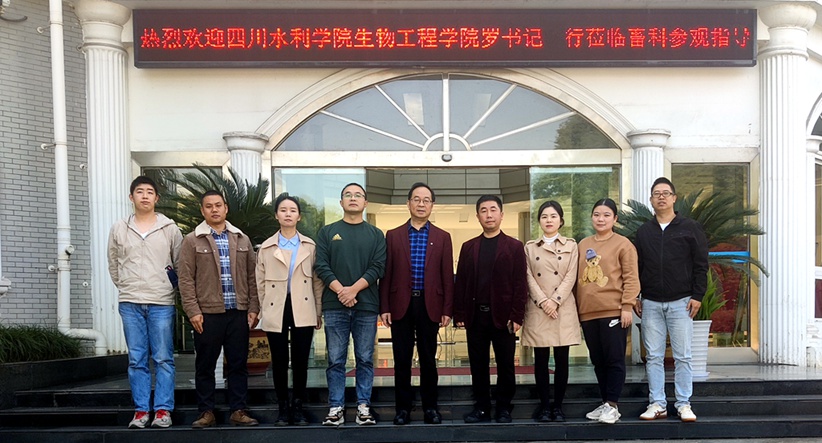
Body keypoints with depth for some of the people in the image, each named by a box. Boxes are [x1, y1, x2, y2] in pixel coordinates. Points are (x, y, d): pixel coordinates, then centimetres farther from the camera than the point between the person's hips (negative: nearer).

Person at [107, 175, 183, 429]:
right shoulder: (119, 229, 7)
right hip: (130, 303, 2)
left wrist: (168, 288, 6)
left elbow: (180, 263, 8)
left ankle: (163, 411, 7)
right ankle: (141, 411, 13)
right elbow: (113, 265, 16)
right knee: (136, 360, 6)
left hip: (162, 303, -2)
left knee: (163, 359, 1)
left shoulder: (170, 228, 2)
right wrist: (125, 288, 12)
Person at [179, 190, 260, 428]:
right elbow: (186, 279, -2)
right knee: (205, 366, 5)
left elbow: (251, 276, 10)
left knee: (238, 364, 6)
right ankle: (206, 413, 16)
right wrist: (193, 311, -9)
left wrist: (253, 308, 4)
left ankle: (238, 411, 15)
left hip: (238, 312, 2)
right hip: (207, 313, -2)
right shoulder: (192, 240, 3)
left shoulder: (242, 240, 11)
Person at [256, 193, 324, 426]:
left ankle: (298, 407, 14)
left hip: (303, 310, 0)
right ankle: (283, 408, 16)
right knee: (279, 361, 5)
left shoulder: (310, 246, 5)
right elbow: (260, 283, 8)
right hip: (276, 311, 0)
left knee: (300, 361, 3)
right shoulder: (266, 247, 6)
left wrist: (319, 312, 3)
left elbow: (317, 280, 5)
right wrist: (262, 311, 4)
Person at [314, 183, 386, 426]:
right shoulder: (327, 232, 10)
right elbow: (321, 265, 1)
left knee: (365, 359, 5)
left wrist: (354, 289, -13)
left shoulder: (376, 234, 9)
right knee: (336, 360, 2)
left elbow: (378, 267, -1)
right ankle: (336, 407, 10)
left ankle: (363, 406, 12)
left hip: (367, 306, 0)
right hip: (335, 305, 0)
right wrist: (340, 290, -12)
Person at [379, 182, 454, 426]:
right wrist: (384, 308, -3)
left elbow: (447, 276, 3)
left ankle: (430, 407, 18)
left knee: (428, 359, 7)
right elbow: (386, 274, 3)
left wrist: (447, 310, -2)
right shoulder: (393, 235, 5)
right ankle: (403, 408, 15)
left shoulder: (442, 237, 6)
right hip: (401, 304, 0)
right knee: (402, 359, 5)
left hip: (429, 305, 0)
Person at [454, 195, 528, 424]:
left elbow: (520, 284, -3)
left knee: (505, 365, 5)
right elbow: (460, 282, 8)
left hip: (503, 316, -2)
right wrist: (459, 314, 1)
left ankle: (504, 408, 16)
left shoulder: (514, 246, 2)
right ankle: (481, 407, 17)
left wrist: (517, 316, -10)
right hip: (475, 316, 3)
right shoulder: (468, 247, 10)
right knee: (478, 365, 7)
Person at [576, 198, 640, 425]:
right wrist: (577, 308, 14)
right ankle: (605, 403, 21)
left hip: (613, 312, -5)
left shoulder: (622, 244, -2)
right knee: (598, 361, 11)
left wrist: (627, 306, -13)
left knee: (614, 360, -1)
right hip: (588, 313, 6)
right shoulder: (583, 245, 13)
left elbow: (631, 278, -6)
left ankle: (612, 406, 5)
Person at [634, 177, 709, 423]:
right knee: (654, 356, 4)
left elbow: (701, 264, 1)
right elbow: (636, 267, 14)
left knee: (682, 356, 1)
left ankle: (684, 404, 10)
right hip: (651, 303, 3)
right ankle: (657, 404, 10)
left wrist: (697, 296, -6)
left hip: (681, 302, -2)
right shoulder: (643, 231, 12)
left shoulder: (690, 228, 3)